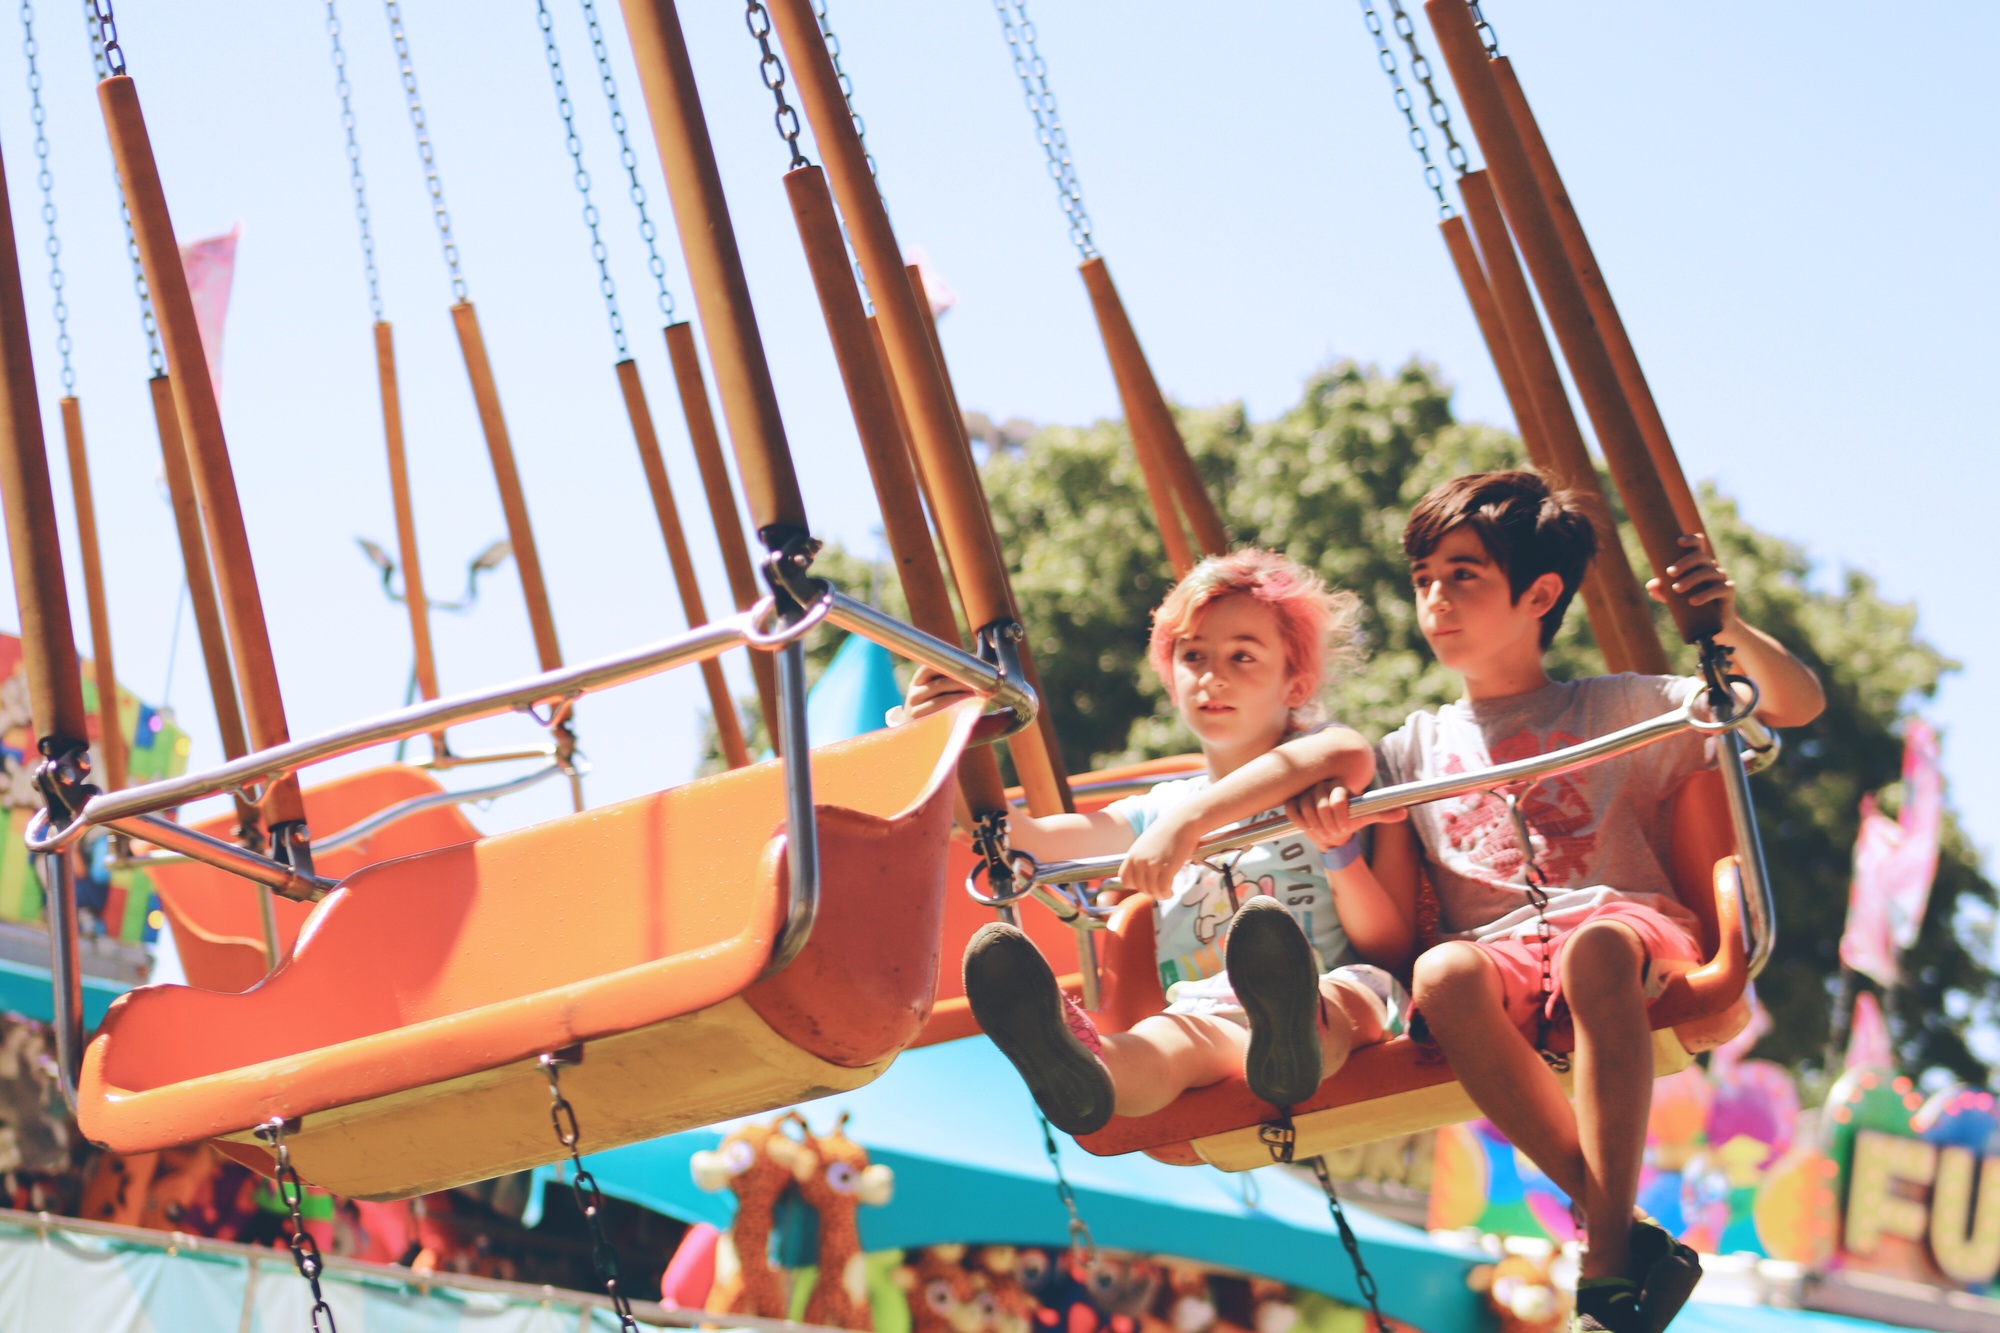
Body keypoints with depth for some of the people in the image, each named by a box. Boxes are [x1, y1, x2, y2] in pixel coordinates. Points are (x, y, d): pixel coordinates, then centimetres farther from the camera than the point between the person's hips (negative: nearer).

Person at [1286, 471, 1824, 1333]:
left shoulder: (1619, 709, 16)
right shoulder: (1415, 749, 23)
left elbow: (1799, 705, 11)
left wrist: (1728, 629, -8)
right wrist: (1340, 841, -3)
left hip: (1627, 931, -2)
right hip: (1499, 956, 2)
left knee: (1593, 946, -40)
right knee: (1443, 973, -36)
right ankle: (1630, 1235, -34)